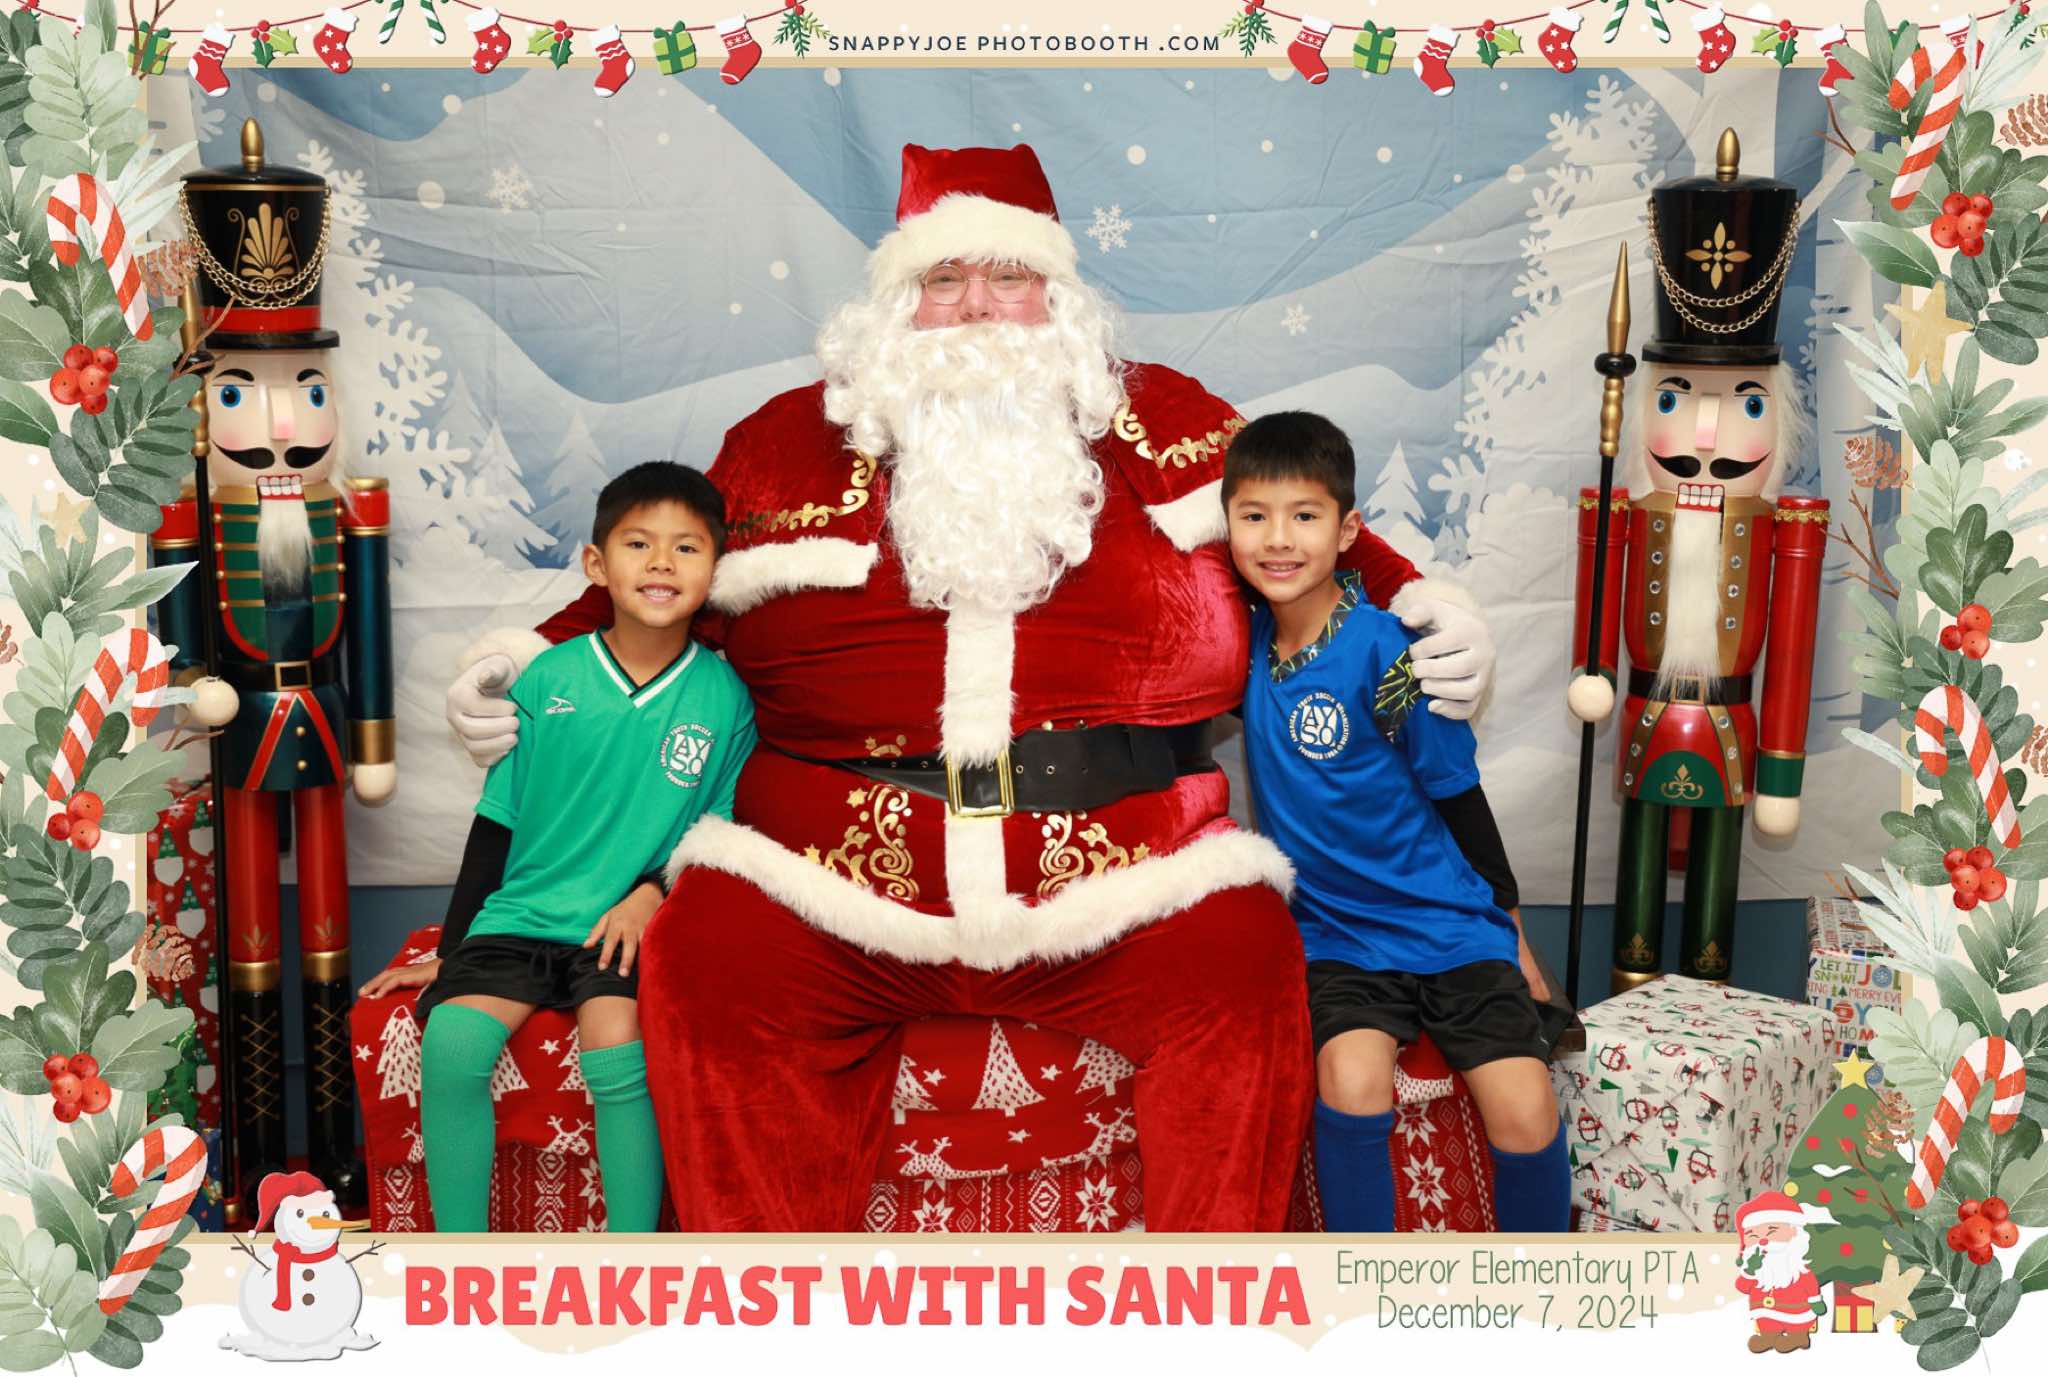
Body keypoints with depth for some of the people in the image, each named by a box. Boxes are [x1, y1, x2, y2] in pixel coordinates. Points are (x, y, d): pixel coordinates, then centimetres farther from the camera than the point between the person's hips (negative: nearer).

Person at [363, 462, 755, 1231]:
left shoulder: (723, 696, -1)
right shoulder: (548, 680, 0)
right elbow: (496, 821, 6)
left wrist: (657, 890, -11)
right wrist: (450, 952, 8)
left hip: (629, 924, -1)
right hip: (520, 916, 2)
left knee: (618, 1054, -26)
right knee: (450, 1040, -21)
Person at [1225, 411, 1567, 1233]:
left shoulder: (1384, 652, -14)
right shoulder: (1248, 634, -1)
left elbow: (1459, 796, -5)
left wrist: (1513, 938, 2)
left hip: (1452, 928, -3)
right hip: (1338, 939, 3)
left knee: (1525, 1110, -17)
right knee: (1352, 1081, -25)